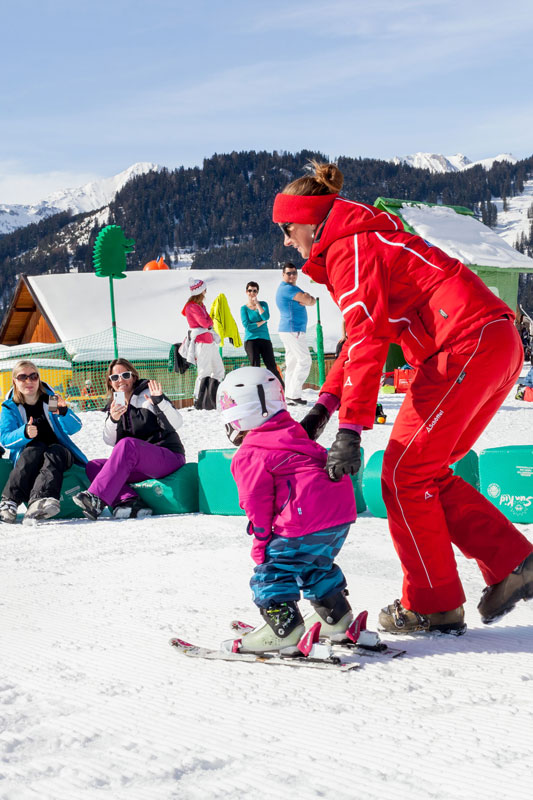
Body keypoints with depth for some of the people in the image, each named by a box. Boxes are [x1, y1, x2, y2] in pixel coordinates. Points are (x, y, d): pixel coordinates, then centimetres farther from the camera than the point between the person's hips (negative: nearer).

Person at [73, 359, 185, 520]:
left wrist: (160, 402, -29)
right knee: (92, 467, -11)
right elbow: (110, 441, 2)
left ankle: (96, 498, -44)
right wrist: (112, 419, -17)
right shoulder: (113, 406, 15)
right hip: (141, 467, 7)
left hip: (169, 457, -7)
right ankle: (130, 502, -34)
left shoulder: (147, 395, -1)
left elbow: (176, 423, -12)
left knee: (127, 444, -34)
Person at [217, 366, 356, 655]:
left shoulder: (250, 455, -2)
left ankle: (283, 628, -7)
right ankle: (337, 618, 35)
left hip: (306, 520, -9)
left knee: (273, 569, 0)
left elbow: (258, 502, -4)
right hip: (342, 511, 10)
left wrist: (261, 541, 8)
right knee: (316, 566, 29)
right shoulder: (295, 434, 24)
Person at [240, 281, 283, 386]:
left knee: (272, 367, -4)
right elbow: (247, 326, -8)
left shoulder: (263, 304, 11)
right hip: (250, 340, -1)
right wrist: (262, 322, -4)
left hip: (265, 339, 1)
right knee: (255, 367, -6)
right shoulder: (244, 308, 5)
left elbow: (266, 317, -9)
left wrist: (257, 303, -6)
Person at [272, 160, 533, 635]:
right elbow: (364, 336, 25)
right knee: (425, 471, 14)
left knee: (405, 473, -2)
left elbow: (367, 340, -17)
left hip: (467, 344, -10)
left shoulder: (349, 248, -6)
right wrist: (324, 407, 14)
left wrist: (350, 430, -21)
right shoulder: (367, 241, 26)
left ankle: (432, 605, 4)